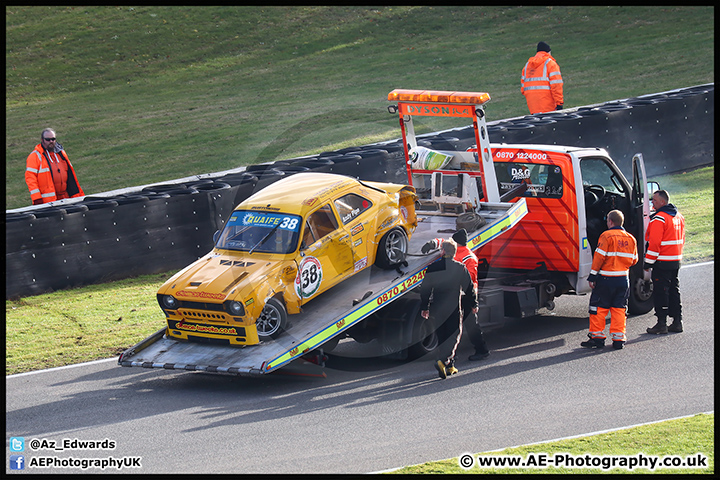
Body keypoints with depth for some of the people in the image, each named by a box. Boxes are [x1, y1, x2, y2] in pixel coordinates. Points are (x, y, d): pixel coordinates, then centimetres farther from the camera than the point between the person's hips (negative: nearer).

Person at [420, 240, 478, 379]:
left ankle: (450, 366, 20)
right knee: (455, 335, 4)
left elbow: (425, 289, 1)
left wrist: (424, 307, 10)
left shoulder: (433, 268, -2)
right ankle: (444, 361, -18)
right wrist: (474, 304, 15)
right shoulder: (460, 268, -6)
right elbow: (469, 288, 1)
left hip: (437, 309, 3)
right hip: (453, 308, -3)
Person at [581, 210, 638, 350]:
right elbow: (634, 260, 15)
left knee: (598, 307, 4)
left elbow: (599, 257, -14)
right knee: (619, 309, 10)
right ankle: (618, 339, 7)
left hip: (606, 280, -5)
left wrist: (593, 275, -9)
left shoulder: (606, 236, -10)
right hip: (623, 280, 5)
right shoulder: (630, 238, 8)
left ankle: (597, 337, 4)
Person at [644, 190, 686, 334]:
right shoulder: (678, 216, 12)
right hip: (676, 260, 9)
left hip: (662, 262, -9)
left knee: (660, 291, -4)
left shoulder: (659, 218, -17)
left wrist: (648, 262, -16)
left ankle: (662, 323, -4)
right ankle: (677, 321, 16)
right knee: (674, 291, 14)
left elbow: (654, 242, -20)